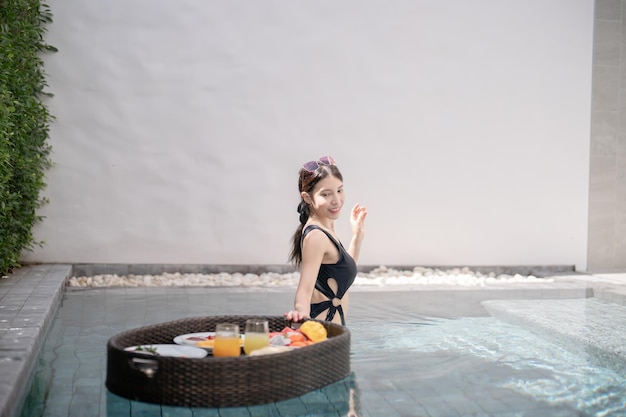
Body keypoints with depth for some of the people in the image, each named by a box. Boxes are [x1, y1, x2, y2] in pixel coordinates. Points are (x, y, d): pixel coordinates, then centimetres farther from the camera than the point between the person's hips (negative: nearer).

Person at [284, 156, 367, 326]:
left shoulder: (327, 228, 10)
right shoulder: (316, 236, -18)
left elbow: (346, 270, 24)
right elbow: (305, 289, -28)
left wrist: (357, 236, 19)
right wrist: (302, 313, -46)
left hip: (334, 322, 10)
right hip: (323, 326, -10)